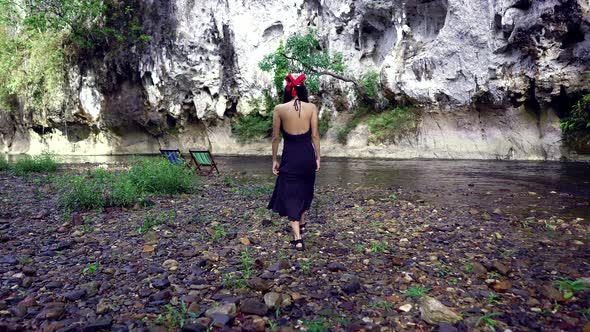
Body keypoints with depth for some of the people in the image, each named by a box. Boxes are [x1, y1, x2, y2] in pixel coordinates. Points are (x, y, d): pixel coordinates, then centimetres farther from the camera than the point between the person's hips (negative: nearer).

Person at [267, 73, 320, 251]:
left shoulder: (279, 109, -3)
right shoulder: (311, 107, -1)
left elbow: (276, 137, 0)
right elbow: (315, 135, -1)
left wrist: (274, 160, 9)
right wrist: (318, 157, 8)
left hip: (290, 155, -2)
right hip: (308, 154, 2)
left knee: (290, 194, 5)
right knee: (304, 190, 24)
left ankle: (298, 238, -2)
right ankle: (301, 223, 43)